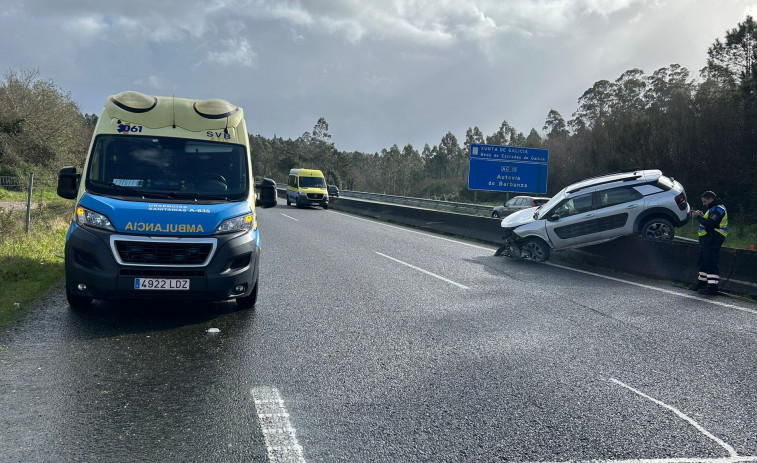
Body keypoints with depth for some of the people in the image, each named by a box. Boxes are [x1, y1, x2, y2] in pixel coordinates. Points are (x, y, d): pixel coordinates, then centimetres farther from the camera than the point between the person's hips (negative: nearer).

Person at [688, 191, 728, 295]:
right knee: (703, 262, 17)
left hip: (713, 240, -11)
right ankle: (701, 283, 28)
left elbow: (710, 224, -23)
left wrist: (698, 217, -15)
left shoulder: (718, 209, -14)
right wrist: (702, 216, 8)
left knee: (710, 263, -12)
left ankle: (712, 287, -12)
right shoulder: (713, 208, 21)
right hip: (706, 239, 11)